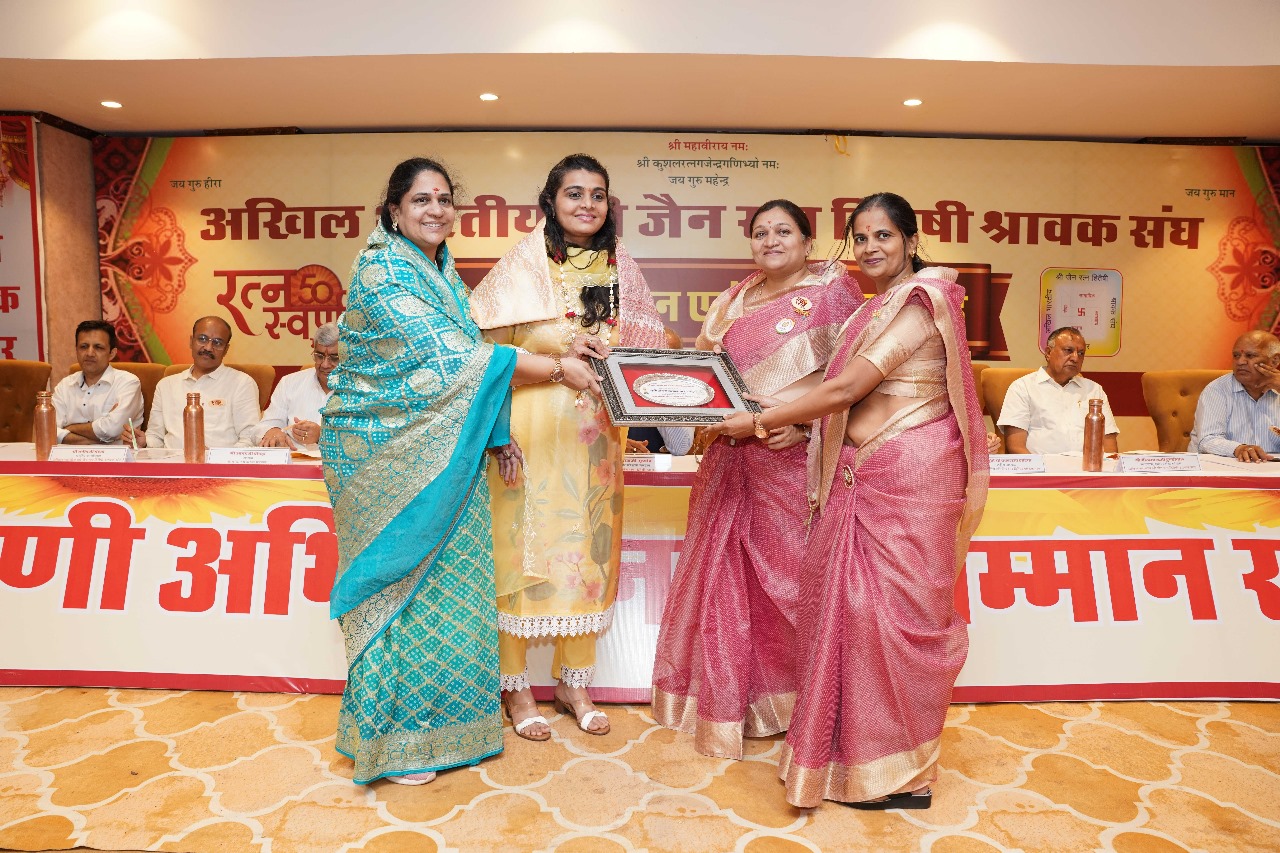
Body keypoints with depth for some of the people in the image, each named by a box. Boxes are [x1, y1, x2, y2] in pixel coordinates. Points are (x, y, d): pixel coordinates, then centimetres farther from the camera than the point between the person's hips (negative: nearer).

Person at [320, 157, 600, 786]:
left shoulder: (445, 273, 12)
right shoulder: (380, 272, -14)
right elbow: (450, 354, -23)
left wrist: (493, 431, 9)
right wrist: (557, 369, -21)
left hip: (442, 454, 7)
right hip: (385, 452, -7)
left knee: (447, 579, 10)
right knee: (398, 580, 2)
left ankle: (439, 721, 27)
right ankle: (392, 740, 19)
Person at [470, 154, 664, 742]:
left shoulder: (619, 266, 11)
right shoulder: (525, 262, -1)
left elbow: (642, 343, 13)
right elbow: (489, 343, -7)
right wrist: (558, 350, -20)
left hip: (596, 427, 4)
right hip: (532, 423, -4)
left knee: (587, 543, 8)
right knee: (526, 542, 0)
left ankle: (574, 682, 23)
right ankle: (515, 687, 16)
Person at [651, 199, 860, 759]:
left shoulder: (832, 291, 0)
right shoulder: (732, 302, 16)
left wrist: (803, 423, -18)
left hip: (799, 456, -5)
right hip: (732, 457, 5)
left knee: (794, 575, 1)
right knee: (727, 575, 9)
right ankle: (728, 704, 25)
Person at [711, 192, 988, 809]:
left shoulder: (918, 303, -12)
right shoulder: (881, 307, 19)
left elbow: (844, 389, -18)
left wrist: (757, 423, -11)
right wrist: (780, 426, 4)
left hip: (907, 475, -9)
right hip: (866, 476, 9)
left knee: (894, 607, -1)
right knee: (856, 601, 10)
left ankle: (900, 774, 15)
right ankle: (858, 747, 25)